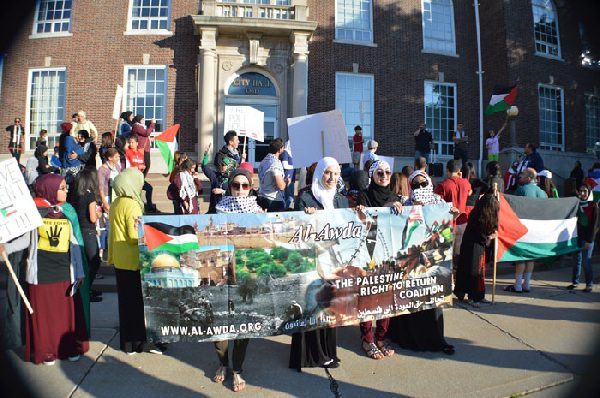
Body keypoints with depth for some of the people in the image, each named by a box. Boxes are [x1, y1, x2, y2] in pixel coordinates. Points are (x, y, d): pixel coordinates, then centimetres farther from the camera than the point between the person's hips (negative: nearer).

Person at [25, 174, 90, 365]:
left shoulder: (68, 210, 5)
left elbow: (75, 242, 6)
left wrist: (80, 271, 4)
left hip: (65, 270, 2)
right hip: (41, 271, -2)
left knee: (69, 311, 8)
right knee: (44, 312, 6)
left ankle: (71, 347, 23)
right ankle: (45, 351, 20)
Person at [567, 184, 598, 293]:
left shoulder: (593, 205, -3)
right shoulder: (577, 204, 9)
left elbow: (594, 224, -6)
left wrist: (589, 240, -11)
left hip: (588, 238, -4)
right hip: (577, 237, 4)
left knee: (586, 262, -3)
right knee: (577, 260, 9)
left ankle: (589, 285, 6)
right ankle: (575, 282, 18)